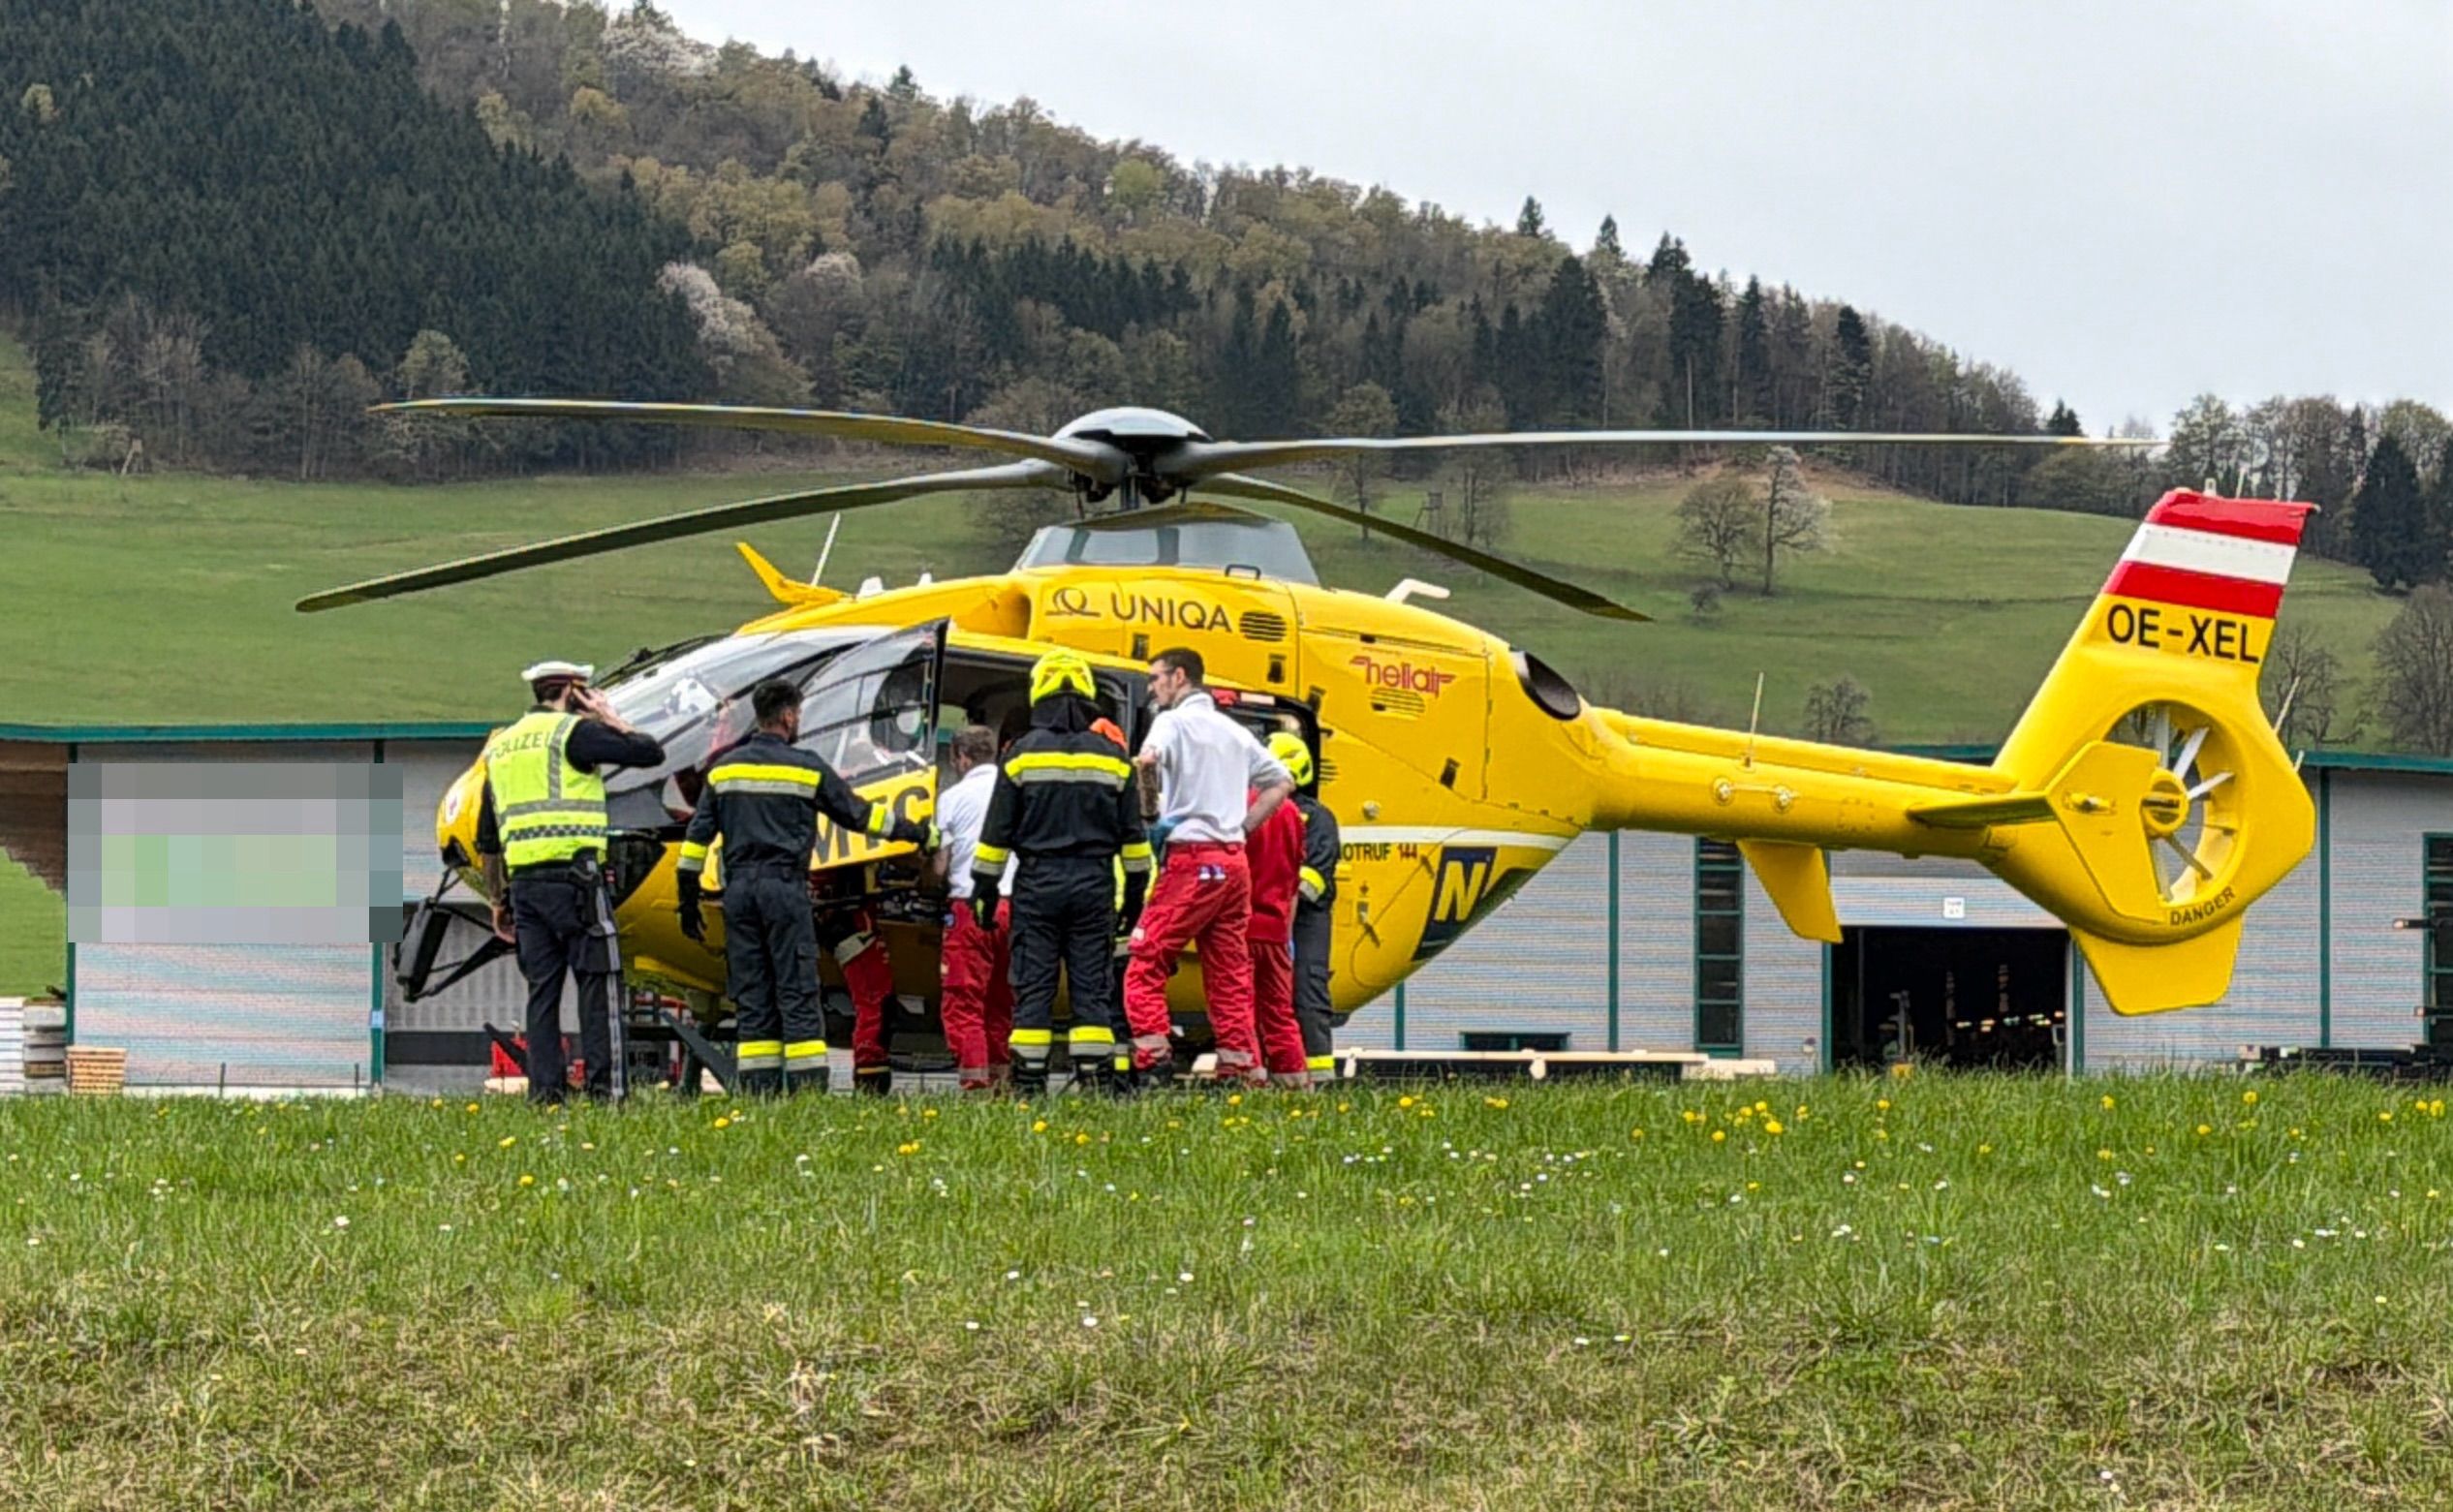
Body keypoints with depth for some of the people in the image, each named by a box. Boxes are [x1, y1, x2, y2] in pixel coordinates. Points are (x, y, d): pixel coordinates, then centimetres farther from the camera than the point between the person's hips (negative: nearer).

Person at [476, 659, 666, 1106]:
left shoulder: (501, 746, 20)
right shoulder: (573, 733, -2)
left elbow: (487, 839, 21)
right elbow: (650, 753, -4)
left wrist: (498, 901, 26)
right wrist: (610, 719, 12)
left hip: (523, 881, 6)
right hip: (575, 878, -6)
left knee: (542, 990, 8)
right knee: (597, 986, -4)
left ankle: (545, 1093, 3)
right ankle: (605, 1090, -9)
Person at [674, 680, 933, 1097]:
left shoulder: (724, 769, 11)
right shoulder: (806, 768, 1)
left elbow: (696, 838, 9)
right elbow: (857, 813, 10)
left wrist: (689, 903, 14)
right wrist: (917, 834, 23)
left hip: (739, 890, 4)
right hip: (784, 889, -4)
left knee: (752, 1000, 5)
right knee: (798, 997, -4)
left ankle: (759, 1099, 1)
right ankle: (810, 1094, -10)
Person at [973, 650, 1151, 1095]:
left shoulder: (1022, 755, -2)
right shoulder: (1112, 758, 4)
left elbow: (997, 832, -1)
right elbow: (1132, 835, 8)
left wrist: (984, 888, 6)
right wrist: (1135, 889, 16)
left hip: (1038, 883, -2)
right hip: (1093, 884, 2)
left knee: (1033, 987, 0)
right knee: (1092, 987, 2)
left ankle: (1029, 1083, -3)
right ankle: (1095, 1079, -3)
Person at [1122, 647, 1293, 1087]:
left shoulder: (1174, 721, -2)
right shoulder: (1235, 732, 20)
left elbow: (1149, 758, -24)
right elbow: (1281, 782, 27)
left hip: (1192, 858, -7)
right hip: (1234, 861, 7)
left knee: (1144, 965, -5)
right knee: (1231, 977, 7)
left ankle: (1153, 1061, -17)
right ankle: (1241, 1070, 3)